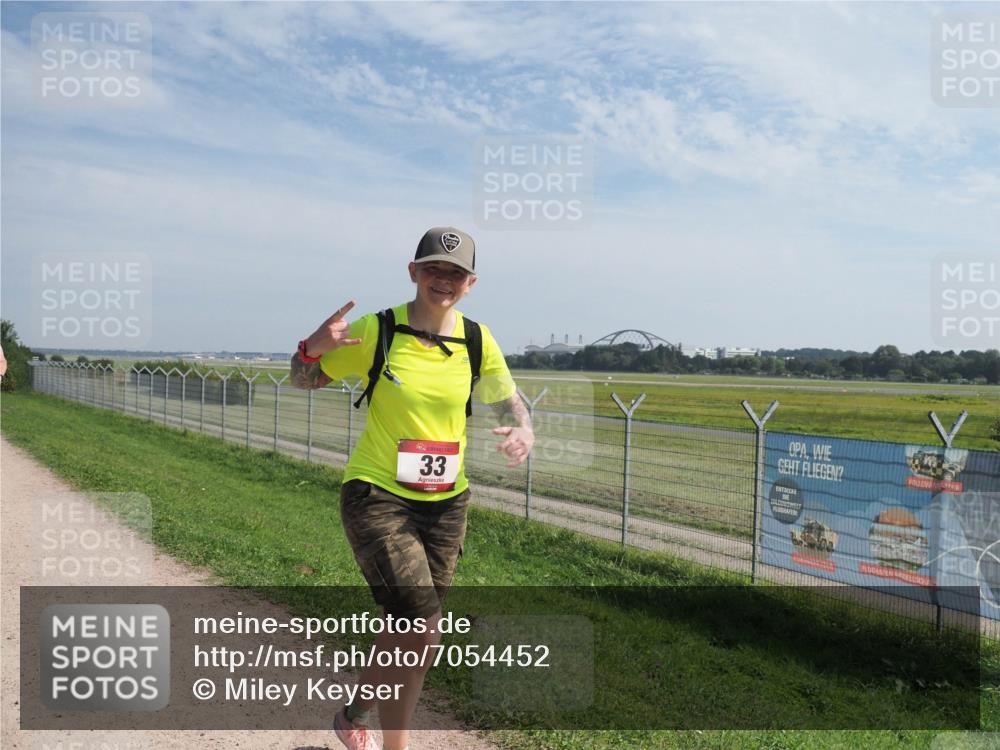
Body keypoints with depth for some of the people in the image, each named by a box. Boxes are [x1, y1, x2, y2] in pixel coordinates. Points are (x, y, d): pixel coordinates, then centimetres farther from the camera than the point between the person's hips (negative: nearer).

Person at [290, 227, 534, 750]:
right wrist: (313, 348, -22)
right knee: (422, 639, -15)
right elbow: (304, 381, 1)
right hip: (376, 496, -4)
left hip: (446, 504, 5)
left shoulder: (477, 340, 0)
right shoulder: (376, 331, -9)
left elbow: (509, 402, 6)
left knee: (407, 635, 15)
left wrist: (522, 433, -17)